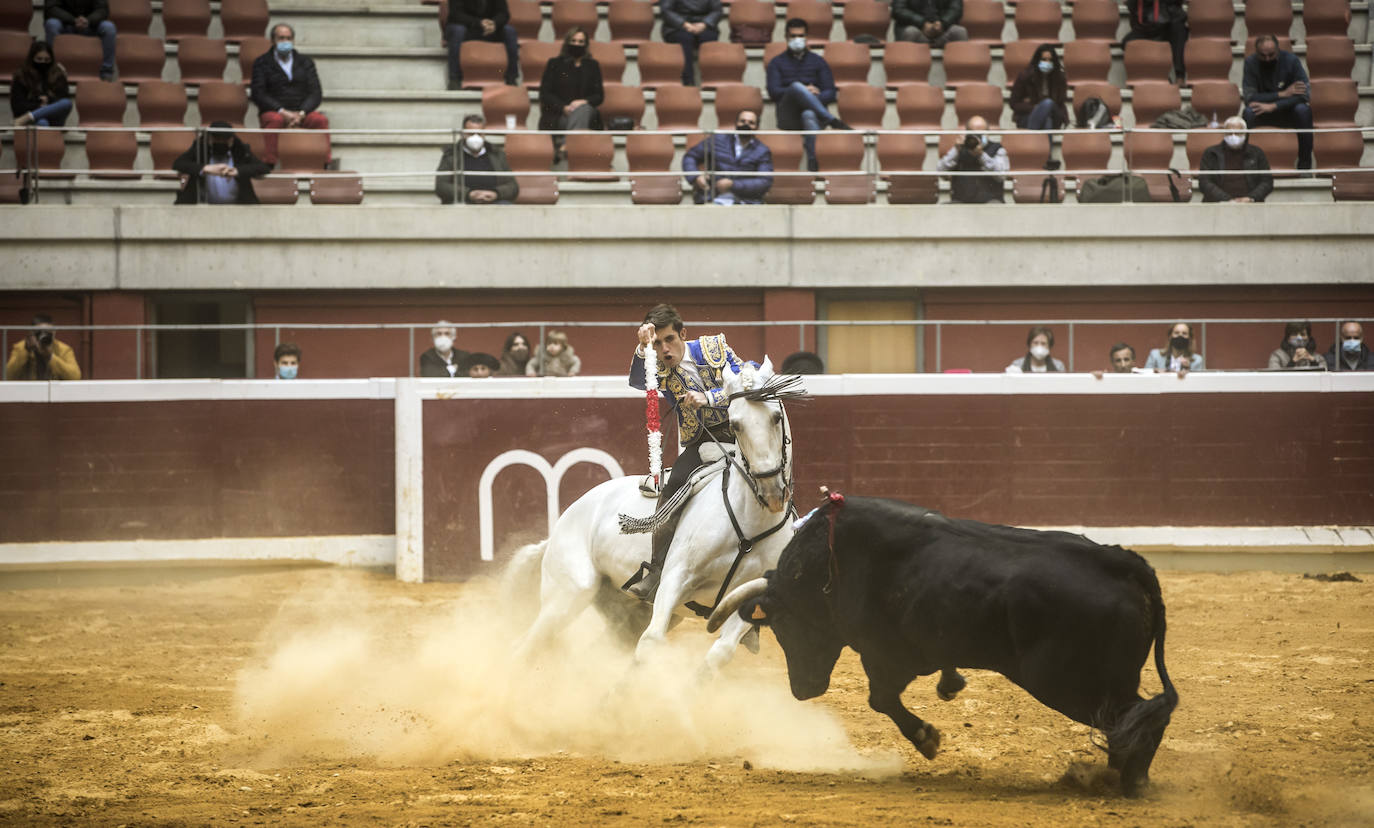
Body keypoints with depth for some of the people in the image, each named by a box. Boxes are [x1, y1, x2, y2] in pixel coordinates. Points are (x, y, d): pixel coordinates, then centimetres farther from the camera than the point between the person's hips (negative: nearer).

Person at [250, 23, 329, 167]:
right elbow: (258, 94, -3)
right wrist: (282, 112, -17)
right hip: (273, 112, -2)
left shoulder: (305, 63, 17)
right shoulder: (262, 63, 9)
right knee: (275, 120, -38)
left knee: (321, 120, -29)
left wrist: (301, 113, -12)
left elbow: (316, 93, 7)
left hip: (301, 113, 2)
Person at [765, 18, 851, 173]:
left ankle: (812, 163, -59)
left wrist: (809, 98, -13)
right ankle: (833, 122, -40)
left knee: (809, 115, -41)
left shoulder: (818, 62, 20)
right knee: (796, 86, -33)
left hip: (813, 113, 0)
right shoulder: (777, 63, 18)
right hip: (788, 117, 0)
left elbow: (830, 93, 9)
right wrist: (803, 91, -14)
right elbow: (773, 92, 1)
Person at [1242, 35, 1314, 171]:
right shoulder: (1250, 63, -13)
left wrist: (1273, 106, -32)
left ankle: (1305, 164, -24)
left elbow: (1303, 95, -22)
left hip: (1288, 111, 0)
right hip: (1263, 114, 0)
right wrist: (1283, 94, -25)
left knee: (1303, 109, -33)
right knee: (1248, 112, -33)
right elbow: (1249, 97, -21)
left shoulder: (1291, 60, -14)